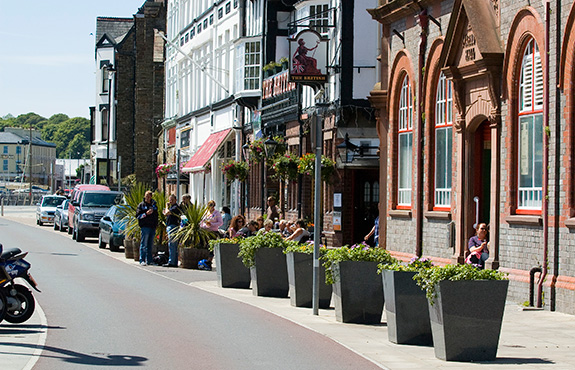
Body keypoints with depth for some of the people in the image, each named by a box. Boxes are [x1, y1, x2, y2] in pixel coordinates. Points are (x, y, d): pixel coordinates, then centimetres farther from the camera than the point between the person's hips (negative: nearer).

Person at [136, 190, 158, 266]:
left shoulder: (154, 205, 17)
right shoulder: (141, 205, 4)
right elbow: (138, 215, -4)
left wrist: (156, 224, 14)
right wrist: (146, 214, -16)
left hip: (153, 227, 5)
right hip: (145, 226, -5)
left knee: (150, 245, 7)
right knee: (144, 244, -8)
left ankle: (149, 260, 10)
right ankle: (142, 260, -7)